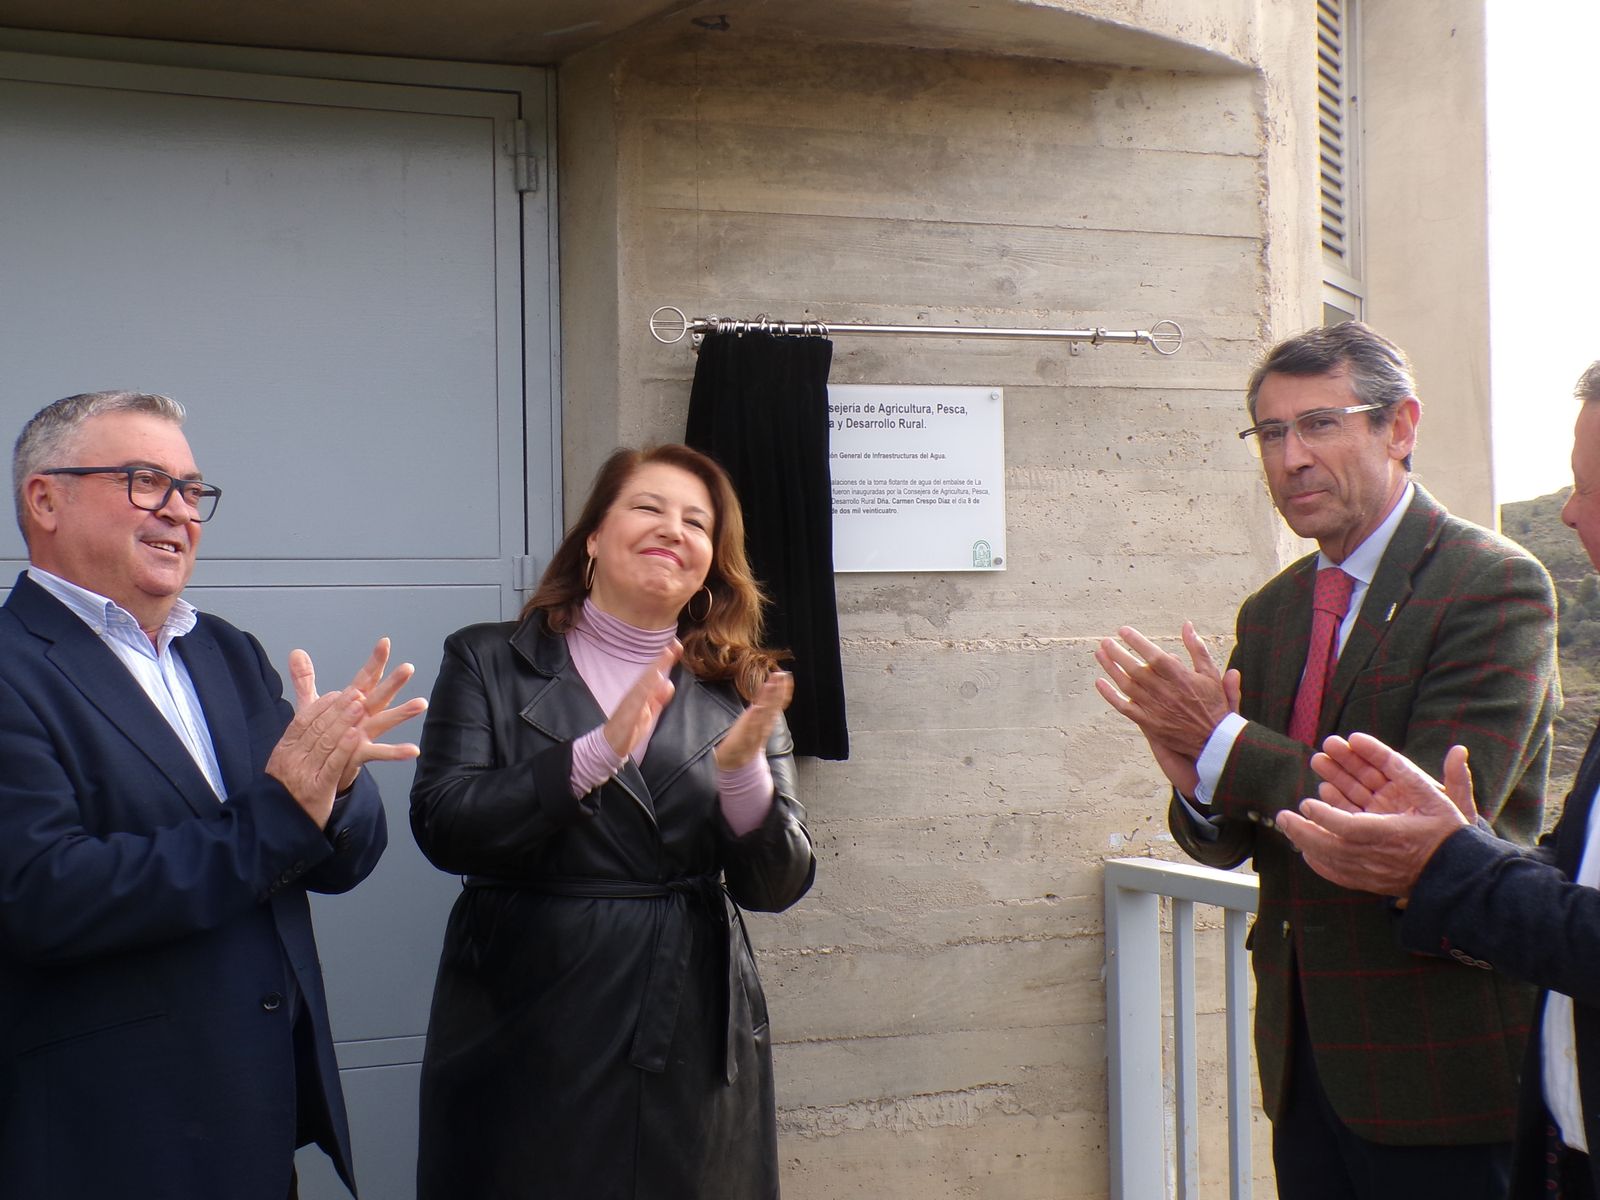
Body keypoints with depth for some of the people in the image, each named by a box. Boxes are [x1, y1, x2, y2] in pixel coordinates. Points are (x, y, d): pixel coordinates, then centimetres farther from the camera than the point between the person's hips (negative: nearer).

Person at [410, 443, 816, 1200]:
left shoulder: (740, 693, 6)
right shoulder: (488, 663, 2)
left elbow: (777, 887, 2)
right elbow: (440, 828, -10)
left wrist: (742, 771, -17)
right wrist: (595, 753, -21)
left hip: (694, 1047, 2)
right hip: (524, 1042, -2)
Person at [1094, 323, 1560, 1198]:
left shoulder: (1495, 585, -11)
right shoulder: (1271, 612, 10)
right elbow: (1230, 844, 11)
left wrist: (1228, 747, -18)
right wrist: (1200, 789, -12)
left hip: (1438, 1069, -6)